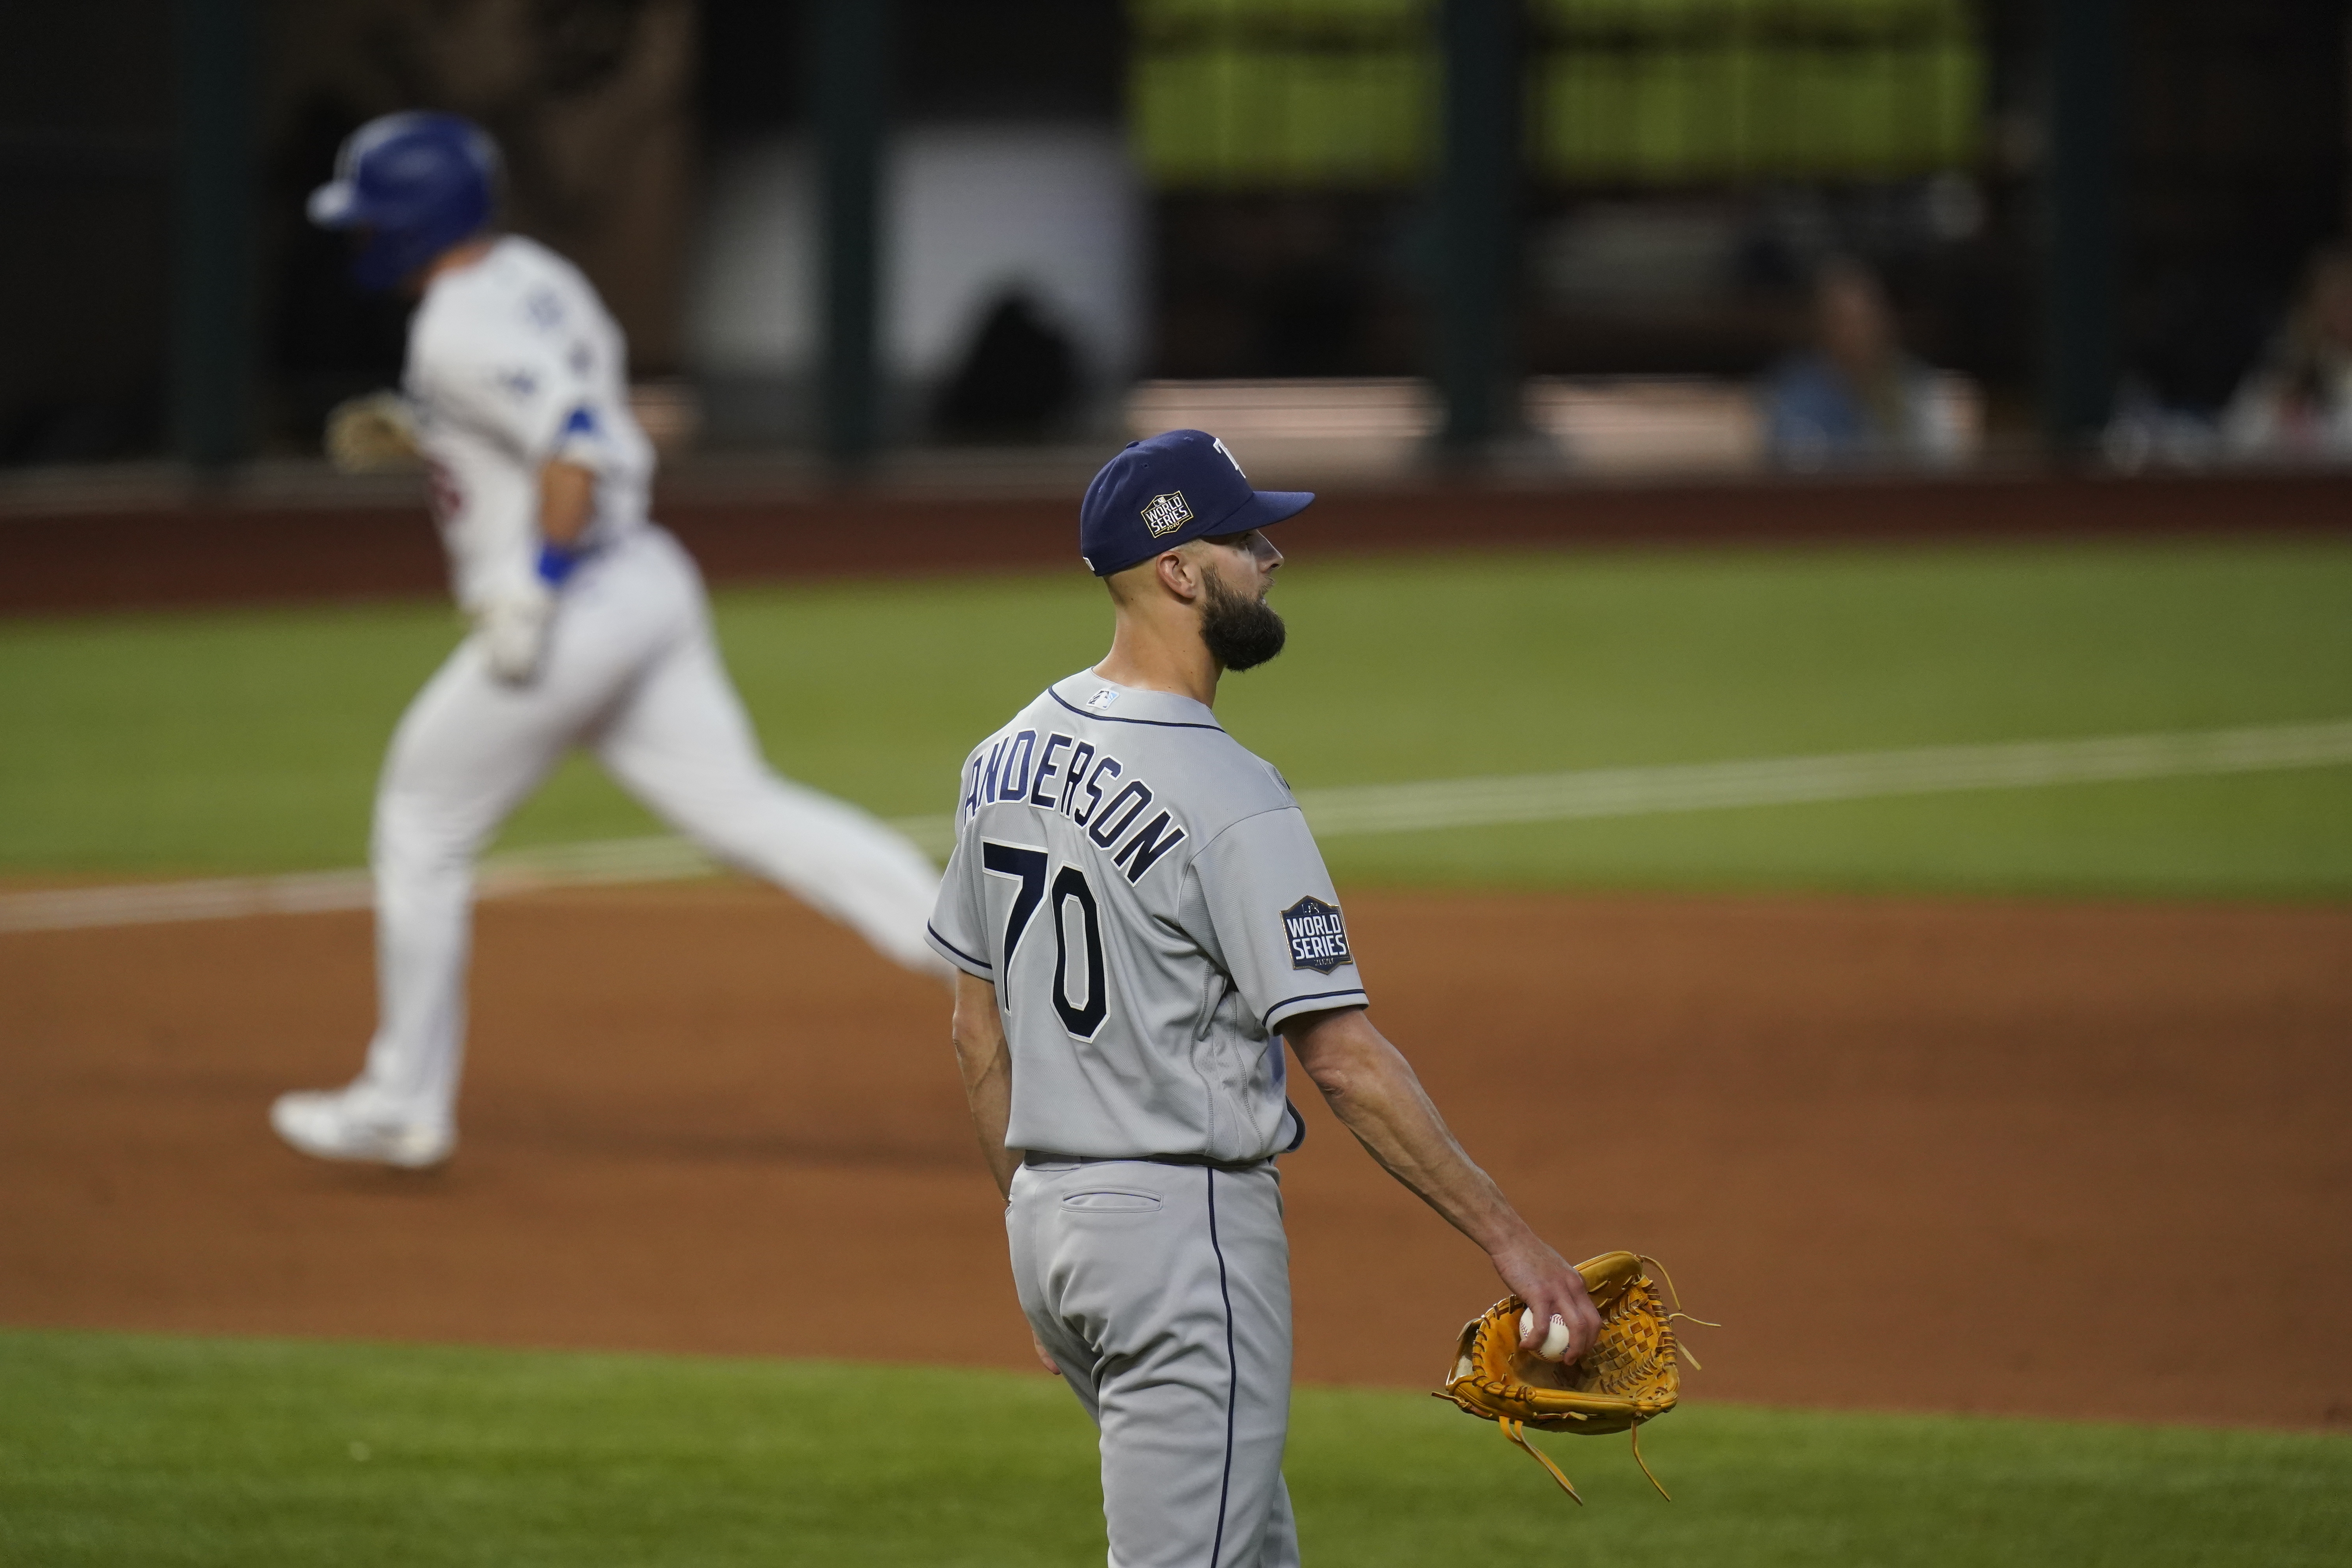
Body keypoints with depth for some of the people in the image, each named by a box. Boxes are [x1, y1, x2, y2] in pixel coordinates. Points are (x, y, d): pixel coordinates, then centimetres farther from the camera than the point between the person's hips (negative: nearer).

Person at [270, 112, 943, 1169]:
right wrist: (415, 429, 19)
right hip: (646, 585, 9)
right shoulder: (533, 278, 12)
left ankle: (406, 1104, 15)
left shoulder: (461, 330, -17)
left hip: (569, 608, -9)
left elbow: (574, 449, -28)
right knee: (741, 806, 6)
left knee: (422, 832, 7)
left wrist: (535, 592, -24)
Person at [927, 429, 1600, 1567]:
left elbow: (977, 1032, 14)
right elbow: (1342, 1057, -20)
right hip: (1185, 1219, -9)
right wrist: (1508, 1240, -17)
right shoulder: (1225, 798, -19)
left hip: (1048, 1218, 9)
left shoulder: (1005, 759, 7)